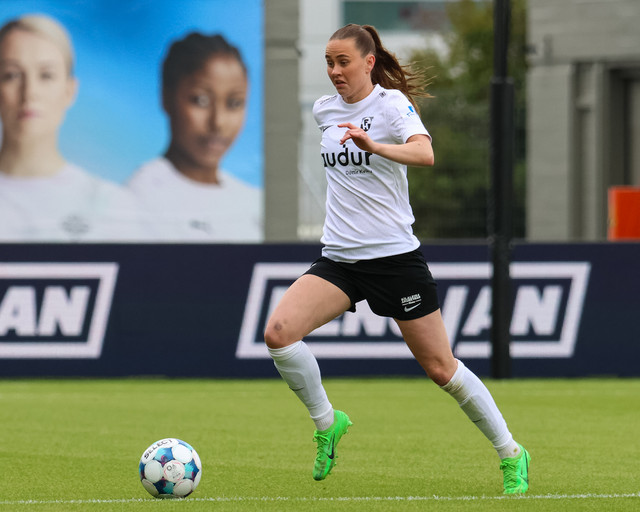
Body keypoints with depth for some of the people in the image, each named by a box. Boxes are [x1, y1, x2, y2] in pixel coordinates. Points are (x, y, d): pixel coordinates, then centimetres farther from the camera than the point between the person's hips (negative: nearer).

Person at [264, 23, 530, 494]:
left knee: (441, 368, 0)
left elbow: (424, 153, -31)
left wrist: (374, 146, -47)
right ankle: (326, 423, 1)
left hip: (395, 256, -5)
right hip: (338, 259, 5)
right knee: (279, 332, -19)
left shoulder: (393, 103, -10)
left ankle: (511, 455, 18)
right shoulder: (324, 109, 8)